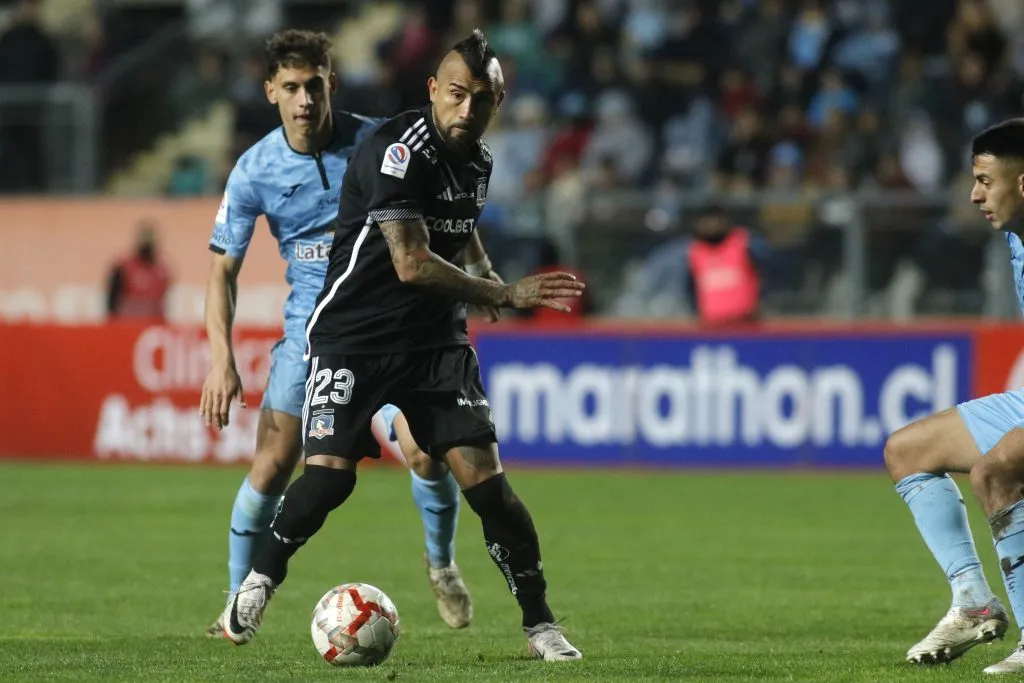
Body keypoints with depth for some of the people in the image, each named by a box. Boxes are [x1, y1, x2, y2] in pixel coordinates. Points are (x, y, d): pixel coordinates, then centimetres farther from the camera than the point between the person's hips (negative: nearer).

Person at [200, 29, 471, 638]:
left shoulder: (375, 142, -10)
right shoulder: (255, 171, -8)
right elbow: (224, 268, -2)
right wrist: (222, 360, -10)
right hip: (310, 327, 0)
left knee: (425, 451, -13)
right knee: (273, 463, -10)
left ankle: (442, 564, 16)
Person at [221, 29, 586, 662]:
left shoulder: (478, 158, 6)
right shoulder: (399, 151, -19)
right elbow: (412, 263, -27)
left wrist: (487, 281, 12)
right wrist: (507, 295, -25)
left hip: (436, 341, 5)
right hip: (354, 335, -5)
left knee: (484, 477, -9)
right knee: (330, 475, -18)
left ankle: (541, 625, -1)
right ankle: (259, 581, 8)